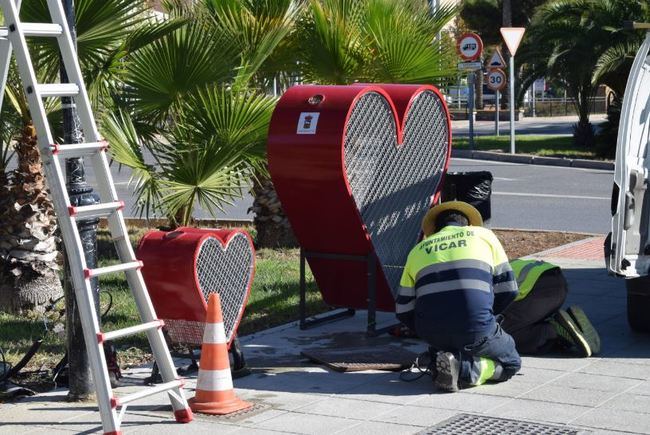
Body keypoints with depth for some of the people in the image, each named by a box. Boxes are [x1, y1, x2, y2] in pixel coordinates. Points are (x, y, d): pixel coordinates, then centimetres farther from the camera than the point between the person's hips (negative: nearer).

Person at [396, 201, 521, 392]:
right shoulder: (484, 235, 17)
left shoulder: (418, 250, 21)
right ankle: (464, 370, -7)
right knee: (510, 363, 22)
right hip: (476, 328, -3)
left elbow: (403, 310, 16)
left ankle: (441, 360, 2)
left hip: (431, 332, 4)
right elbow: (508, 289, 12)